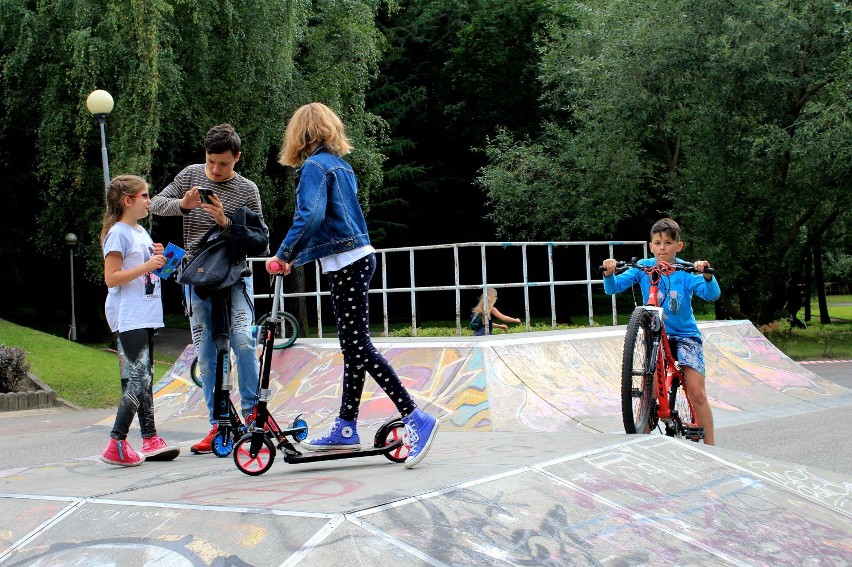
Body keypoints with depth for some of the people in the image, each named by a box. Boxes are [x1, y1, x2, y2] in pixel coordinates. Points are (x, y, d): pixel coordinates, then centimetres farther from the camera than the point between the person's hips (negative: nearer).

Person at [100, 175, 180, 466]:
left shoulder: (141, 232, 18)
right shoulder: (118, 234, -9)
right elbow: (111, 278, -16)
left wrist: (158, 258, 9)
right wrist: (146, 266, -20)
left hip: (145, 316, 9)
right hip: (128, 318, -9)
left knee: (146, 379, 10)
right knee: (138, 381, -14)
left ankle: (150, 439, 14)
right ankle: (116, 445, -12)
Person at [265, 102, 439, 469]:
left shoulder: (313, 166, -10)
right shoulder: (341, 165, 18)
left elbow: (310, 216, -25)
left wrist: (283, 255, -18)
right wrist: (296, 259, 26)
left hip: (346, 265, -9)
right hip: (359, 258, 9)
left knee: (358, 346, -8)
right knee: (352, 346, 10)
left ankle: (416, 419, -11)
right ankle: (345, 429, 16)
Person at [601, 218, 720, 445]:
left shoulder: (686, 271, -9)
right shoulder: (644, 267, -5)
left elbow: (711, 294, -22)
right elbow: (613, 288, -10)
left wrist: (707, 275, -42)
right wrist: (609, 273, -31)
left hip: (685, 335, -1)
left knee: (697, 393, -9)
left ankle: (709, 445, 1)